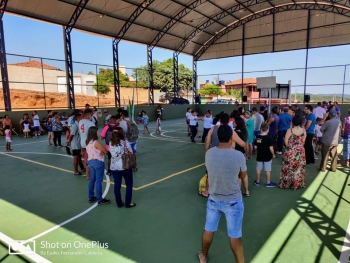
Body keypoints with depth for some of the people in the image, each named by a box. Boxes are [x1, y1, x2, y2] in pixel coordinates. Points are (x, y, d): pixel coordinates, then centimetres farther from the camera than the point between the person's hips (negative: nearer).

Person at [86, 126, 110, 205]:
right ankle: (100, 200, 8)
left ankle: (91, 197, 28)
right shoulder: (96, 142, -22)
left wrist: (99, 152, -2)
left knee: (92, 180, 17)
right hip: (98, 162, -9)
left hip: (90, 162, 9)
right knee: (98, 181, 0)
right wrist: (102, 152, 3)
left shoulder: (88, 142, 4)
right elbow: (105, 151, -17)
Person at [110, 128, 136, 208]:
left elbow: (111, 153, 2)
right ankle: (128, 203, 15)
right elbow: (131, 152, -8)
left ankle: (119, 203, 21)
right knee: (129, 184, 11)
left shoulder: (110, 143, 2)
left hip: (114, 167, 4)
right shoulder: (125, 141, -8)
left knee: (117, 185, 12)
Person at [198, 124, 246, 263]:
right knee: (235, 236, 13)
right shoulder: (238, 155, -21)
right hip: (233, 202, -3)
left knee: (208, 230, 23)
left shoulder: (209, 153, -12)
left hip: (213, 199, 4)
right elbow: (243, 176, -3)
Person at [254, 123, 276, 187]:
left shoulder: (257, 137, -5)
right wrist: (273, 154, -1)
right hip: (267, 156, -4)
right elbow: (271, 148, -17)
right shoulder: (269, 138, -17)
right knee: (268, 170, 6)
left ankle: (257, 181, 23)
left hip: (259, 156, 4)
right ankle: (268, 183, 15)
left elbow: (255, 147, 1)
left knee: (258, 169, 13)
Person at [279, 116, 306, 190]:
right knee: (299, 167, 14)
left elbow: (286, 141, -11)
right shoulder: (303, 130, -4)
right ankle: (298, 183, 25)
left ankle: (286, 183, 15)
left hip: (291, 151, -3)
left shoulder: (290, 130, -15)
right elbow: (303, 141, 3)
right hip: (300, 151, 3)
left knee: (289, 167, 7)